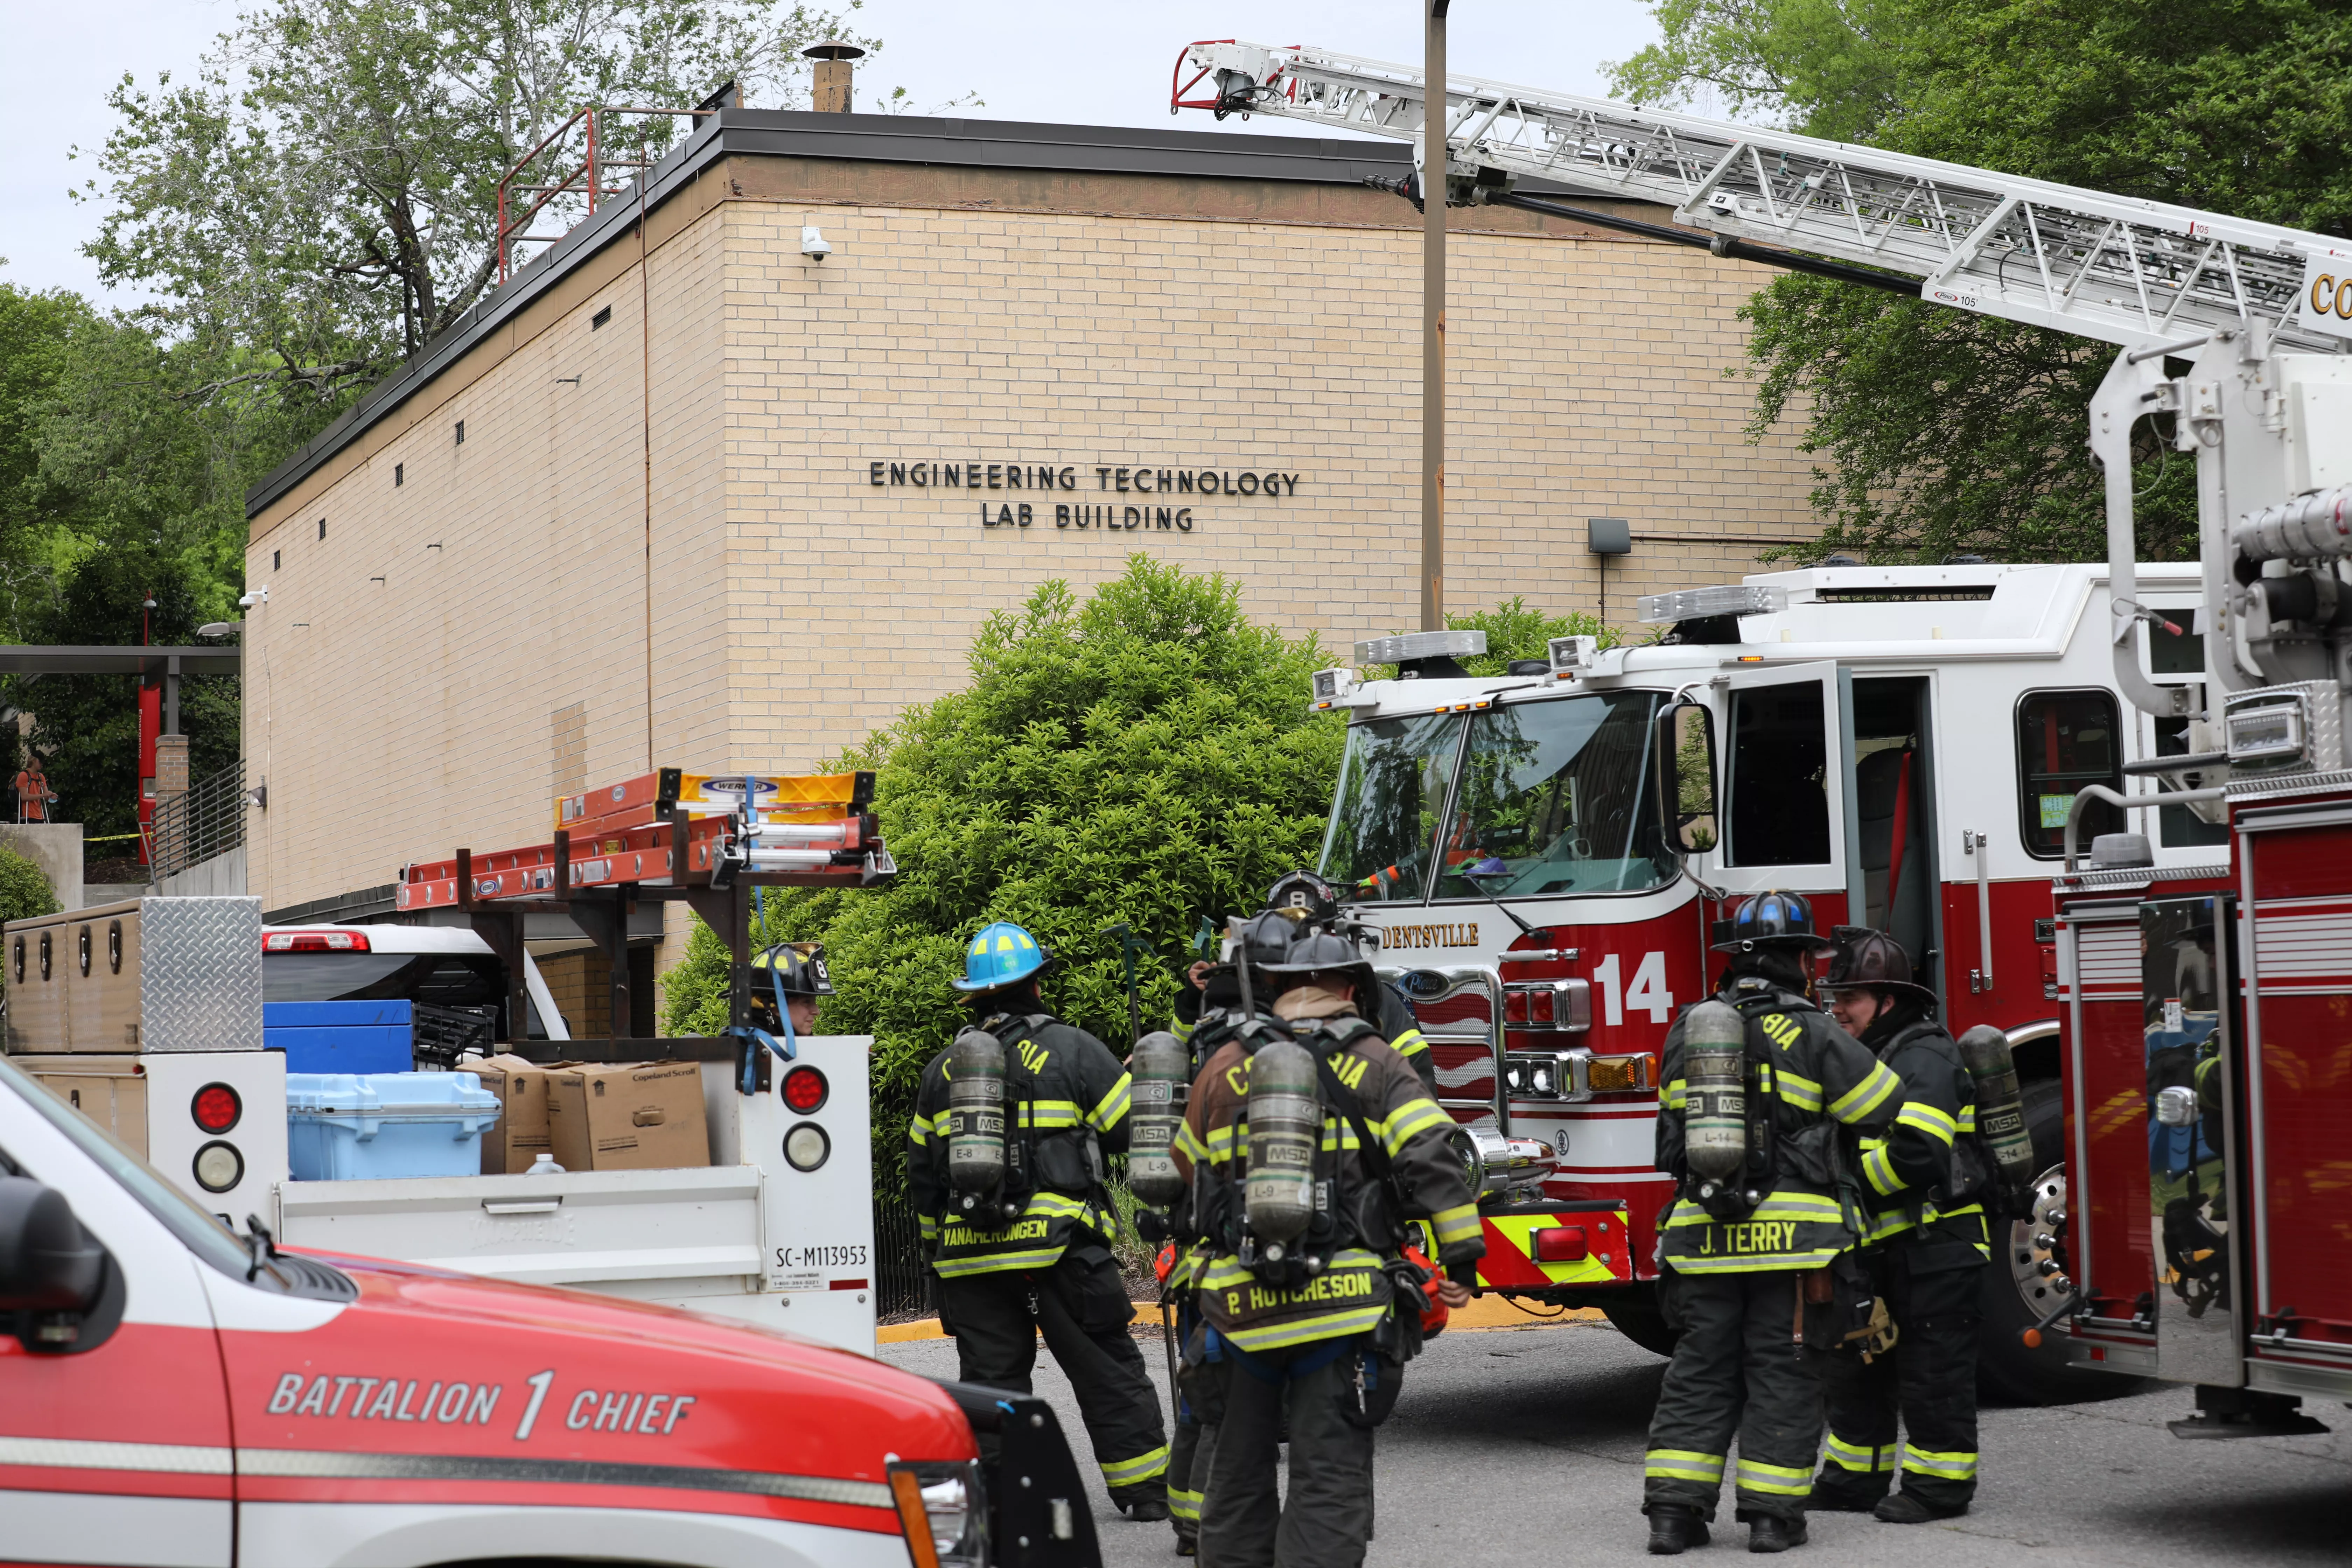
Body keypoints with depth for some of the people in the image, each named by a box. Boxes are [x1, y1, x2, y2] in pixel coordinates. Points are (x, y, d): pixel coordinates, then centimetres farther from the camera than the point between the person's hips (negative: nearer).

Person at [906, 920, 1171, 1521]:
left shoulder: (943, 1068, 11)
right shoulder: (1073, 1049, -3)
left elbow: (921, 1169, 15)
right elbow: (1131, 1132, -4)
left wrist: (935, 1246, 23)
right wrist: (1133, 1080, 18)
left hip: (970, 1253, 3)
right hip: (1059, 1246, -3)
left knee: (990, 1375, 9)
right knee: (1108, 1369, 7)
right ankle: (1144, 1489, 12)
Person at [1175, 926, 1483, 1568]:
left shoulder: (1225, 1068, 10)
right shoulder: (1374, 1064, 1)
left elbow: (1189, 1166, 23)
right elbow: (1433, 1161, -9)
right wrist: (1462, 1260, -5)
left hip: (1240, 1306, 3)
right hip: (1343, 1305, -3)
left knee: (1238, 1468, 15)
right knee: (1329, 1474, 0)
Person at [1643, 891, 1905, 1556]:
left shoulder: (1688, 1031, 8)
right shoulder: (1814, 1037, -5)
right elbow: (1889, 1113, 1)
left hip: (1702, 1228, 3)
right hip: (1792, 1232, -3)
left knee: (1700, 1371, 9)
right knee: (1781, 1371, 4)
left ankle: (1673, 1508, 5)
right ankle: (1772, 1513, 5)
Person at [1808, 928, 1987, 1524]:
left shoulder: (1923, 1059, -16)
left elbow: (1915, 1153, -28)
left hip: (1934, 1250, -10)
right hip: (1883, 1251, 10)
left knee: (1932, 1369, -3)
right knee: (1855, 1365, 14)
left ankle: (1939, 1484, 4)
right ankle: (1856, 1476, 23)